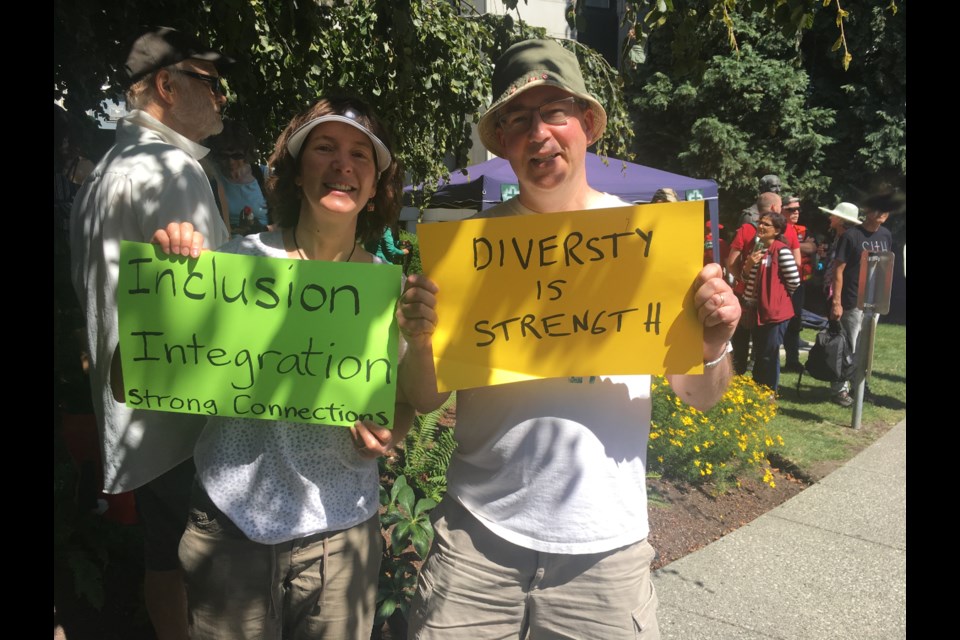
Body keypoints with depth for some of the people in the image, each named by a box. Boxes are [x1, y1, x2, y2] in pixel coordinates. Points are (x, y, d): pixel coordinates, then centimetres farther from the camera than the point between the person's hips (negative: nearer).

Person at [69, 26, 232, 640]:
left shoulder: (104, 172, 15)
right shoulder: (171, 168, -16)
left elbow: (90, 288, 22)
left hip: (132, 410, 9)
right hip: (182, 413, -9)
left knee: (164, 555, 20)